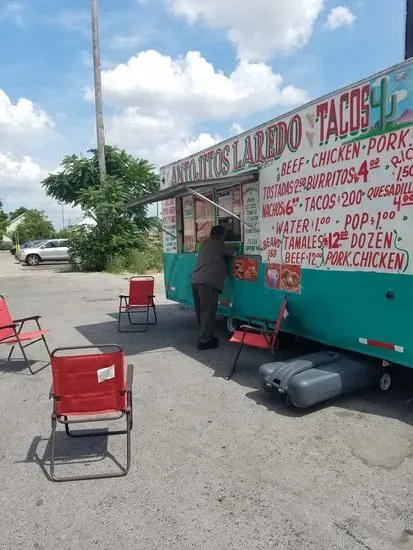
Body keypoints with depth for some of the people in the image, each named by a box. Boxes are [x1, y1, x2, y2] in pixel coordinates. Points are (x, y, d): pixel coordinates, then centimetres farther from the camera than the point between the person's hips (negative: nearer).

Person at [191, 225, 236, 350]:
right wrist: (235, 251, 32)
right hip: (207, 282, -8)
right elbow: (232, 254, 12)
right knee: (208, 312, -3)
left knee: (201, 312, 14)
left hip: (195, 281, 8)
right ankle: (204, 341, -1)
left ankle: (206, 336, 26)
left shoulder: (206, 243, 22)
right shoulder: (218, 244, 2)